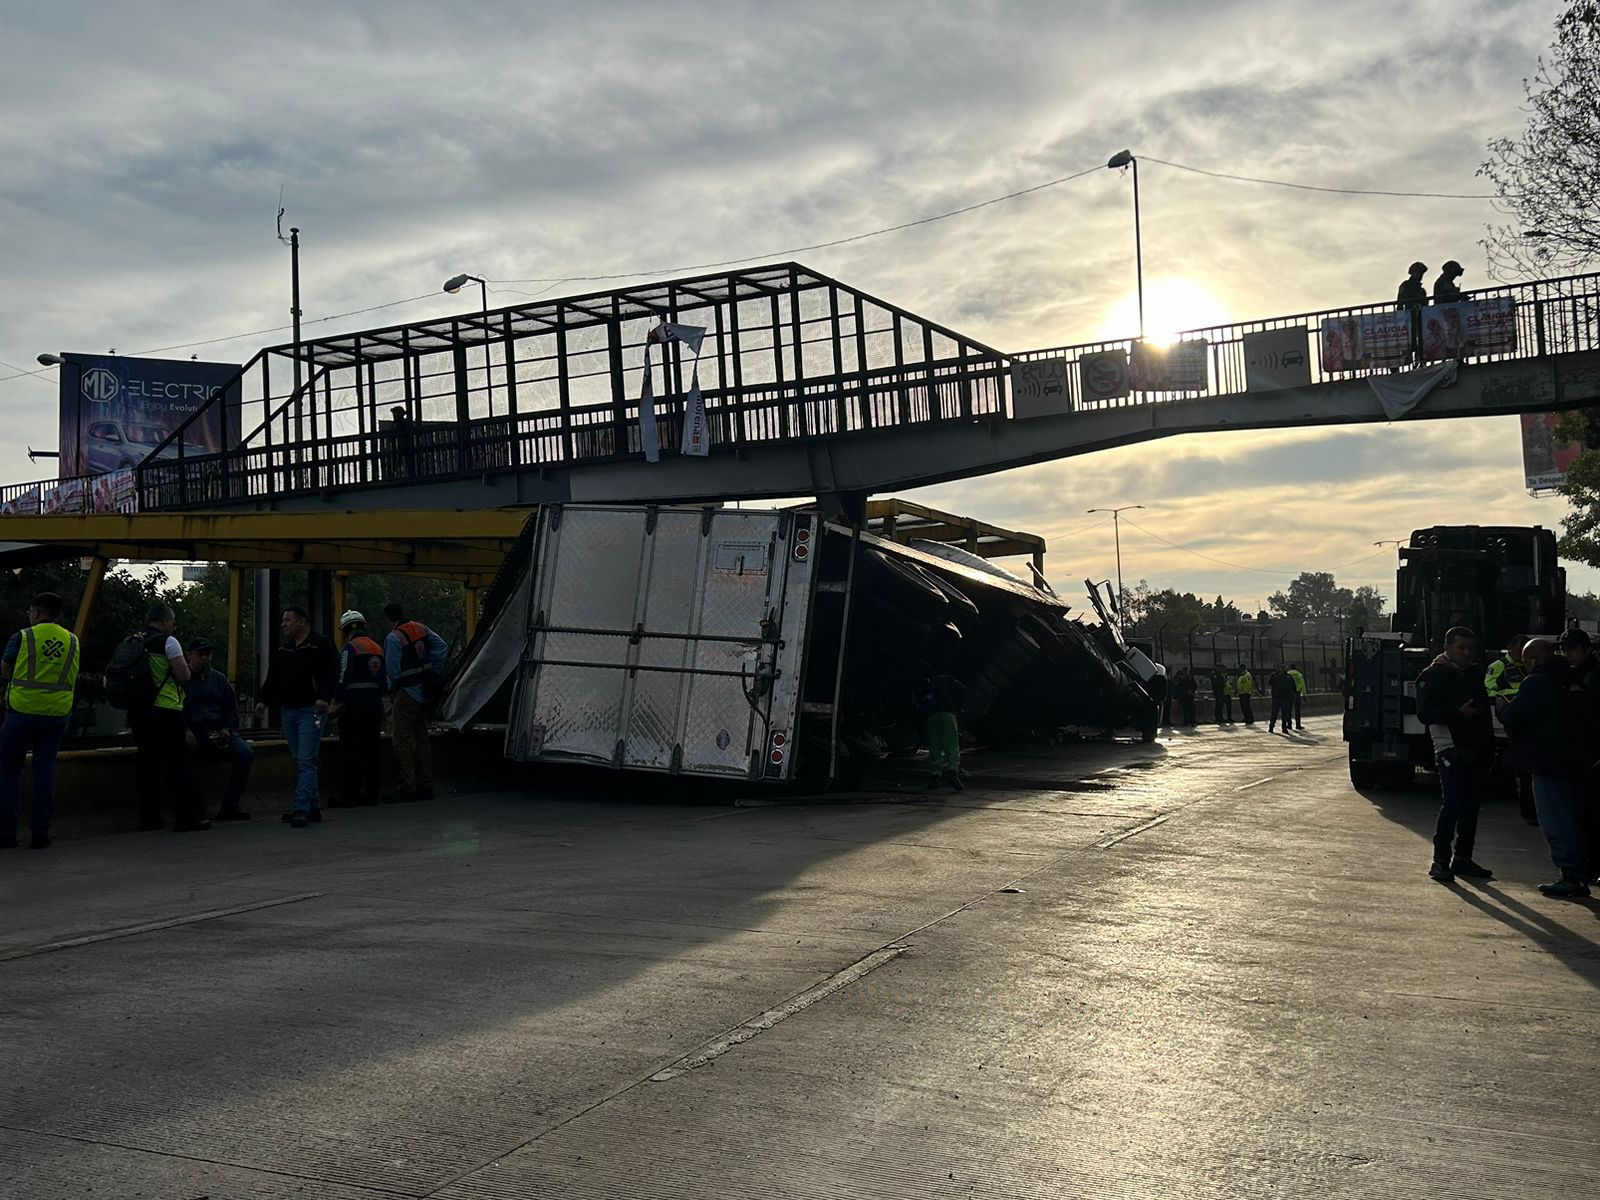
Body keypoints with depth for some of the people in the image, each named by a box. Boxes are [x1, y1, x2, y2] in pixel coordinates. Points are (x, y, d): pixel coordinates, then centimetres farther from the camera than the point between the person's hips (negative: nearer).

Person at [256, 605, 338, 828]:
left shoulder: (321, 646, -5)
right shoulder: (283, 648, 16)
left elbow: (331, 675, -13)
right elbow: (273, 678, 20)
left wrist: (324, 698, -26)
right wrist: (264, 701, 10)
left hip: (310, 711, -7)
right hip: (288, 711, 8)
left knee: (306, 761, -11)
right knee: (300, 762, 10)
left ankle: (301, 808, -15)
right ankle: (313, 806, 17)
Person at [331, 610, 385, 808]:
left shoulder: (350, 648, -9)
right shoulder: (378, 648, 14)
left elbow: (343, 678, -14)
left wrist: (335, 704, -9)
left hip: (354, 702, -7)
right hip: (375, 701, 7)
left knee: (350, 750, -3)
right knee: (371, 748, 10)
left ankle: (350, 795, -2)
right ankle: (371, 793, 13)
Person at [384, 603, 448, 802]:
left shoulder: (393, 638, -15)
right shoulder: (421, 628, 7)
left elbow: (393, 671, -14)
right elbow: (442, 647, 8)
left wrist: (393, 687, 7)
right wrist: (432, 672, 11)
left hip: (407, 693, -8)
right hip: (424, 692, 8)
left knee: (403, 741, -5)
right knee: (421, 739, 13)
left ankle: (407, 788, -7)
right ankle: (425, 786, 15)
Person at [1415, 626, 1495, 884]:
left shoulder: (1476, 674, 17)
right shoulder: (1433, 676, -5)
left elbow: (1483, 709, 20)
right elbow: (1425, 714, -14)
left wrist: (1489, 748, 12)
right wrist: (1459, 713, -25)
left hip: (1477, 752, 7)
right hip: (1451, 750, -7)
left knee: (1471, 806, 10)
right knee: (1452, 805, -12)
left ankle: (1462, 859, 18)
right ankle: (1440, 861, -7)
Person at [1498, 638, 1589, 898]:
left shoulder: (1535, 683, -14)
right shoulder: (1570, 680, 11)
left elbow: (1513, 718, -17)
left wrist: (1503, 708, 6)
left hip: (1548, 762, -9)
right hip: (1575, 758, 9)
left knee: (1555, 821, -4)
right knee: (1570, 818, 15)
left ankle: (1570, 876, -5)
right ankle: (1576, 876, 20)